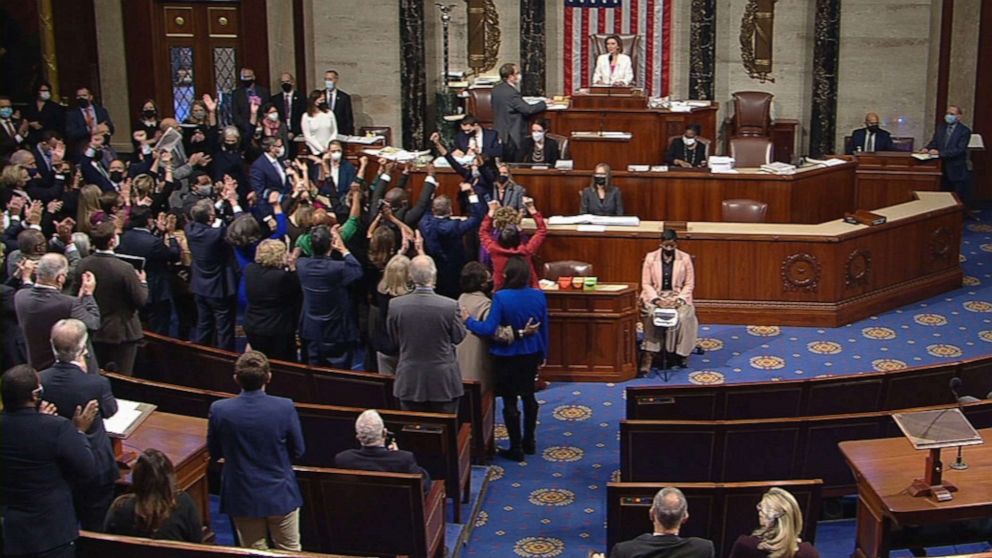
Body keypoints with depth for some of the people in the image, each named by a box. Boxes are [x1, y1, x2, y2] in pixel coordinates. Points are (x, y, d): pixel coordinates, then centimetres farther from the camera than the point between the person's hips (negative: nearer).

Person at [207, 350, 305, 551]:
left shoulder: (219, 410, -16)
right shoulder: (285, 407, -19)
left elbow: (214, 453, -1)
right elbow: (298, 451, -6)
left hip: (242, 497, 1)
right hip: (280, 495, -1)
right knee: (290, 551, 17)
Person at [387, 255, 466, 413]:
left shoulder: (395, 305, -12)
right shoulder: (450, 306, -18)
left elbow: (393, 338, 4)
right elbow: (458, 337, -1)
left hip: (409, 382, 2)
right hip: (443, 382, -2)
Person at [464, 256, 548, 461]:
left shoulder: (500, 297, -21)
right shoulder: (539, 296, -6)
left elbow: (489, 329, -24)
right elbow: (544, 328, 3)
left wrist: (468, 321, -8)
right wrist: (543, 354, 15)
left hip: (506, 356, -5)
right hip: (531, 355, 5)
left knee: (510, 401, 6)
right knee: (528, 396, 20)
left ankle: (516, 448, 12)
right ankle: (529, 441, 32)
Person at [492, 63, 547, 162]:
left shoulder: (496, 89, 4)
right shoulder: (511, 93, -22)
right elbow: (528, 109, -20)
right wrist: (543, 104, -6)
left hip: (499, 135, 9)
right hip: (512, 137, -9)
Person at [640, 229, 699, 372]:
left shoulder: (685, 258, 2)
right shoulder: (650, 257, 1)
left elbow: (689, 284, 2)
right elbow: (646, 284, 0)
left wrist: (679, 300, -15)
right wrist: (657, 300, -16)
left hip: (678, 296, 0)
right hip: (655, 296, 0)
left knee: (683, 316, -31)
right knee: (653, 315, -32)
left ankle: (680, 354, -15)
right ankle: (649, 355, -31)